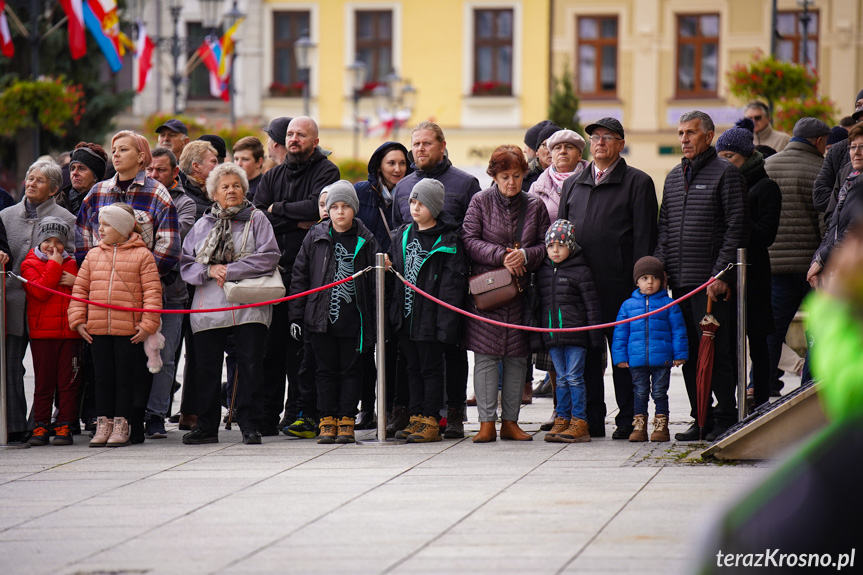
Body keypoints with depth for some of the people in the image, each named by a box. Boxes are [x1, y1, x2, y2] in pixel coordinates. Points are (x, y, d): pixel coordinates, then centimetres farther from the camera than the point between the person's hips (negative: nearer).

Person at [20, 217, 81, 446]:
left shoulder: (71, 264, 12)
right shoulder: (30, 264, 2)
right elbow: (39, 291, -14)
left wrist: (75, 282, -6)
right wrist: (54, 265, -12)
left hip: (69, 332, 2)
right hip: (42, 333, -2)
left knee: (68, 381, 1)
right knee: (44, 381, 2)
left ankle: (64, 426, 5)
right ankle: (41, 425, 8)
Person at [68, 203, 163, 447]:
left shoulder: (142, 256, -2)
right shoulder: (93, 255, 11)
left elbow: (152, 292, -5)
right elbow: (80, 289, 12)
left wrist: (148, 324, -12)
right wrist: (78, 320, 4)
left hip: (129, 330, -4)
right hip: (98, 330, 4)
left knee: (126, 377, 2)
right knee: (103, 377, 7)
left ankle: (121, 425, 8)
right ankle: (103, 424, 13)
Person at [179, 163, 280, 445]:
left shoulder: (256, 219, 5)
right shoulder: (202, 225, 16)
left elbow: (268, 257, -7)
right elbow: (186, 265, 11)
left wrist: (230, 271, -12)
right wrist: (209, 271, -9)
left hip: (249, 308, -3)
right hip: (209, 308, 3)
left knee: (250, 367, -4)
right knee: (207, 369, 4)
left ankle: (250, 425, 3)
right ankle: (206, 426, 14)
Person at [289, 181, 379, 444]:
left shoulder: (365, 240, 2)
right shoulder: (315, 237, 4)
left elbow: (375, 279, 6)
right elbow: (300, 275, 7)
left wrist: (376, 319, 1)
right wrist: (296, 315, 3)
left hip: (353, 320, -1)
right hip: (321, 317, 1)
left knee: (350, 370, 3)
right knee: (327, 370, 5)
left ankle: (346, 421, 9)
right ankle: (327, 421, 10)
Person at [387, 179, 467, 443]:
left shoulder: (448, 240, -8)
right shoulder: (402, 235, 11)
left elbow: (453, 281, -12)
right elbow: (394, 265, 26)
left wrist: (446, 320, -18)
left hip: (430, 316, -6)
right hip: (406, 315, 6)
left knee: (431, 368, -1)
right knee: (413, 367, 12)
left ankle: (431, 421, 3)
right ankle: (416, 418, 17)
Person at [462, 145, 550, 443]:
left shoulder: (535, 205, 8)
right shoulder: (480, 202, 2)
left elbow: (545, 246, 8)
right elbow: (469, 240, -4)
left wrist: (525, 255, -13)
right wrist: (502, 256, -16)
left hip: (521, 292, 3)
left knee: (517, 357, 4)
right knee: (485, 355, -5)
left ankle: (510, 421, 11)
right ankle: (486, 423, -2)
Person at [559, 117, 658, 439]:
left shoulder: (637, 183, 3)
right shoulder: (573, 184, 18)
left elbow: (644, 238, -3)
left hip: (620, 284, -4)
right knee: (585, 351, 6)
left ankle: (628, 421, 5)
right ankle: (591, 420, 12)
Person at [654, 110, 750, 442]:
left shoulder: (725, 173, -2)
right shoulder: (674, 178, 18)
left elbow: (736, 228, -8)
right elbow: (664, 227, 20)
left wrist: (720, 274, -14)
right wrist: (661, 267, 5)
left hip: (711, 280, -7)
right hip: (680, 282, 7)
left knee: (716, 350, -7)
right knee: (689, 352, 6)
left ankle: (725, 417, -1)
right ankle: (702, 418, 12)